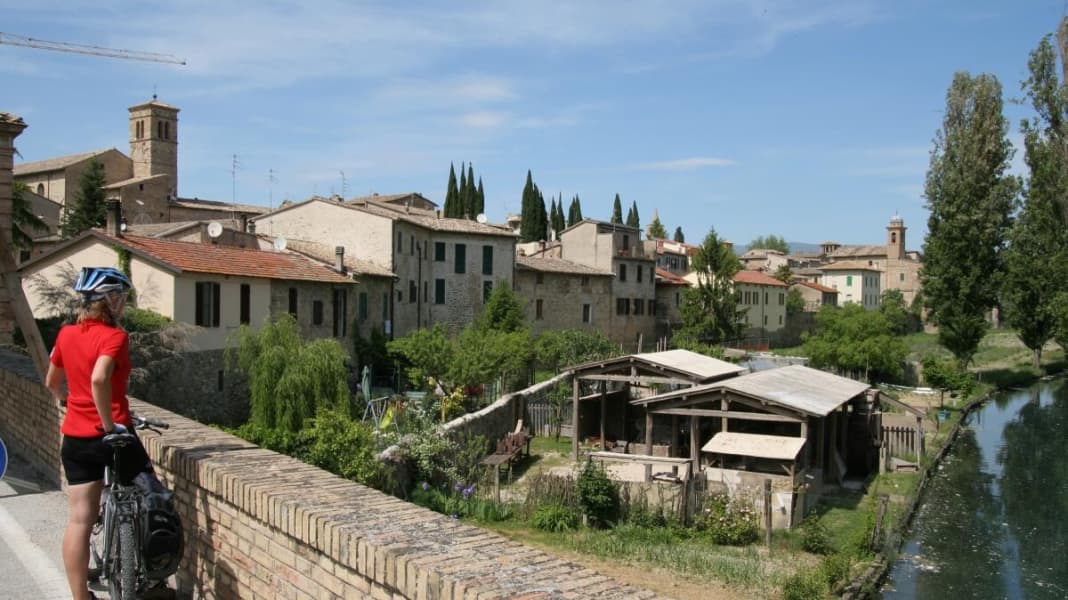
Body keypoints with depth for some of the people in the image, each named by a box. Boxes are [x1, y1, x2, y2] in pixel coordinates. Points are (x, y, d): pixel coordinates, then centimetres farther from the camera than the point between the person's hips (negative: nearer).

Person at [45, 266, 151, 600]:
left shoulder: (66, 334, 6)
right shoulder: (114, 336, -14)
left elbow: (51, 382, 19)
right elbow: (99, 379, -31)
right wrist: (109, 424, -23)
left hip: (74, 438, 6)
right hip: (112, 436, -6)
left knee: (79, 521, 6)